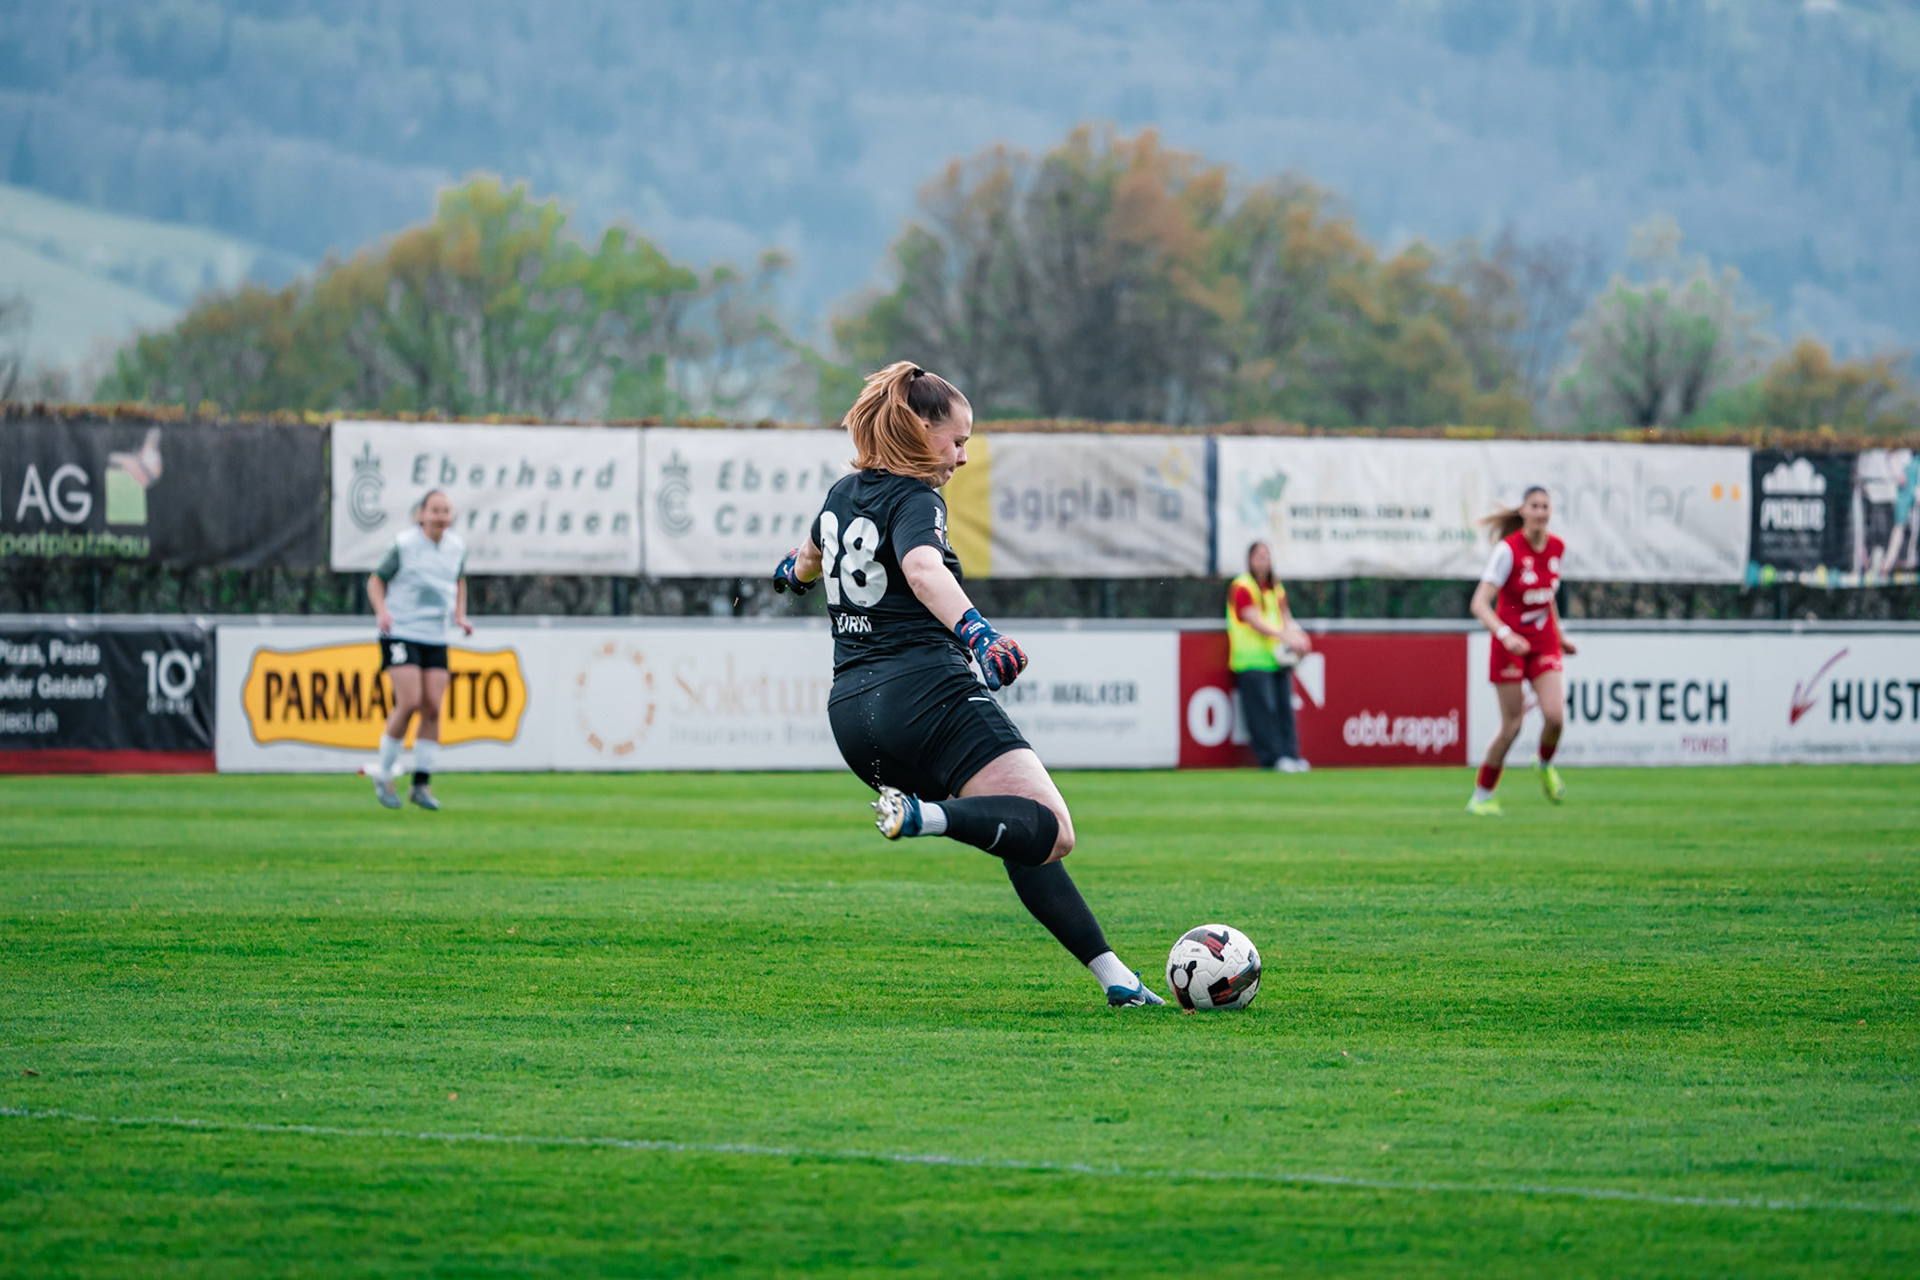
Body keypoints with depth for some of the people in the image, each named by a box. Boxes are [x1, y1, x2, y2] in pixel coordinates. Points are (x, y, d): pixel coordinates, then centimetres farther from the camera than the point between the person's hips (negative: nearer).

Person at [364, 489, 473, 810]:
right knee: (409, 703, -16)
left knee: (432, 708, -4)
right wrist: (382, 612, -16)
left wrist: (460, 615, 10)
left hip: (436, 637, 5)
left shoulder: (456, 547, 6)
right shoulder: (404, 544, -8)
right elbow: (377, 580, 1)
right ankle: (383, 776, 1)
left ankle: (421, 784, 6)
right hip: (401, 633, -5)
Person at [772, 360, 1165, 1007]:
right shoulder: (913, 500, -6)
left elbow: (812, 553, 42)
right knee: (1050, 831, -19)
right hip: (928, 695, -9)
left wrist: (796, 571, 66)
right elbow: (923, 570, -29)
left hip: (852, 712, 9)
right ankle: (924, 815, -38)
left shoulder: (843, 495, 18)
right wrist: (975, 630, -45)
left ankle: (1111, 973, 6)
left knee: (1027, 837, 13)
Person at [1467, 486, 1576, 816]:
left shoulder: (1557, 548, 1)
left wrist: (1559, 636, 21)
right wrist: (1505, 634, -36)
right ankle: (1482, 795, 15)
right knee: (1511, 725, -3)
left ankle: (1545, 765, 19)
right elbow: (1480, 603, -22)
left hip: (1544, 643, 4)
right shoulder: (1508, 550, -17)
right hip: (1510, 643, -4)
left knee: (1555, 716, -14)